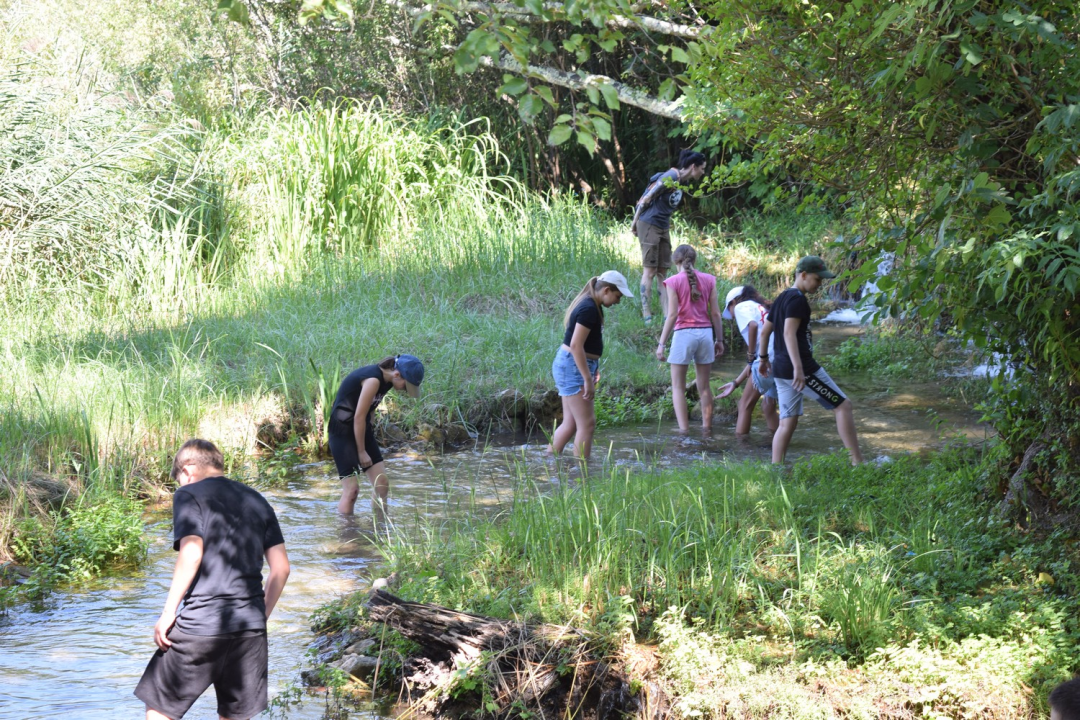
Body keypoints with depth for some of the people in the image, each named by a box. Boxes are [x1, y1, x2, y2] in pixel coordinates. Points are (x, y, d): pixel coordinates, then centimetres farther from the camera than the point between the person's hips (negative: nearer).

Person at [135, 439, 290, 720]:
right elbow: (281, 567, 12)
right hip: (250, 626, 5)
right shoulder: (257, 501, 17)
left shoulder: (190, 494, 0)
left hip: (200, 623, -5)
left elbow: (191, 552, -14)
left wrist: (169, 612, -10)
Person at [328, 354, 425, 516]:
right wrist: (361, 451, -14)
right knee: (351, 488, -12)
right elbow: (359, 417, -22)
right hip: (342, 430, -9)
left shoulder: (386, 381, 3)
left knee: (382, 483, 2)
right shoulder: (373, 380, -24)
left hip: (361, 429, 9)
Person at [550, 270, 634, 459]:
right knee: (587, 424, -7)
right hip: (573, 368, -11)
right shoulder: (589, 309, -19)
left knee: (570, 423, 13)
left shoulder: (591, 306, 13)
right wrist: (588, 379, -22)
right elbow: (576, 345, -23)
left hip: (568, 366, 11)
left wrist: (594, 369, 21)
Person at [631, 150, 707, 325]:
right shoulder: (670, 178, -19)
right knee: (650, 270, -7)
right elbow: (647, 199, -15)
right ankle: (646, 315, -5)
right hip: (649, 224, -9)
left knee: (662, 271, 6)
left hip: (663, 228, 9)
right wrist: (635, 223, -7)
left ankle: (667, 315, 6)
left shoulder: (682, 180, 9)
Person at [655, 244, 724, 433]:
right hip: (705, 333, 4)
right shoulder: (708, 280, 4)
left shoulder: (674, 281, -5)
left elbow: (672, 315, -10)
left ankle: (684, 429, -6)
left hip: (684, 333, -4)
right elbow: (715, 313, 4)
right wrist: (719, 340, 13)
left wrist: (661, 343, -7)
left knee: (678, 386, 4)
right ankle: (707, 427, 14)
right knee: (704, 385, 13)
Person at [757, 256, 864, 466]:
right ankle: (857, 461, -5)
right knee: (842, 405, -3)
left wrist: (763, 359, 33)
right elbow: (789, 333, -24)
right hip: (803, 368, -9)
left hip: (781, 370, 9)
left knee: (787, 422, 10)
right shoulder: (797, 299, -12)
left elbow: (765, 332, 22)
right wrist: (798, 368, -32)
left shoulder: (781, 298, 16)